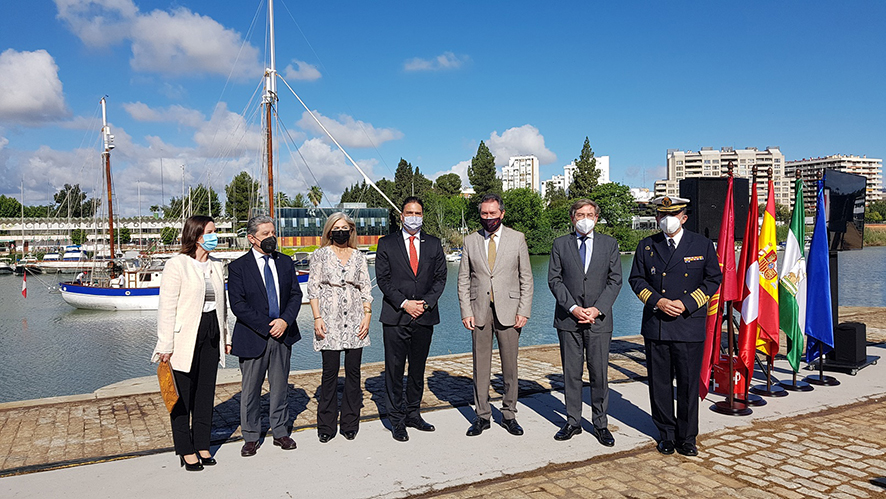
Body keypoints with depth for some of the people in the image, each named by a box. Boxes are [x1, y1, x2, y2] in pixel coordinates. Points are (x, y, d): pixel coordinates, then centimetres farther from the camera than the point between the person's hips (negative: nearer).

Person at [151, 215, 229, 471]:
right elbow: (167, 307, -11)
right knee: (183, 394, 3)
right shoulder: (177, 265, -8)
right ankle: (186, 451, 15)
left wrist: (226, 337, 14)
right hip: (185, 337, -6)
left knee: (206, 392, 11)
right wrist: (166, 346, -14)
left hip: (211, 335, 6)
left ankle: (202, 446, 24)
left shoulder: (217, 266, 11)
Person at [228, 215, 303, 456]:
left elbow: (296, 294, 5)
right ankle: (251, 437, 21)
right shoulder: (238, 267, -5)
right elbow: (238, 304, -11)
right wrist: (266, 326, -15)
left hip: (282, 336, 3)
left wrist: (285, 321, -11)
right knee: (250, 390, 6)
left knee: (280, 386, 12)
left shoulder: (285, 262, 7)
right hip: (253, 337, -3)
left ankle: (280, 432, 26)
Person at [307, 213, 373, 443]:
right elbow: (313, 289, 2)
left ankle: (350, 424, 16)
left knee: (353, 371, 4)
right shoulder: (320, 255, 5)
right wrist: (317, 318, -7)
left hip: (354, 321, 2)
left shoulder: (358, 257, 10)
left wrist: (367, 316, -1)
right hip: (330, 320, -2)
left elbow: (366, 290, 10)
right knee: (330, 372, -1)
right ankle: (326, 426, 12)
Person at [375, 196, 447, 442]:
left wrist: (425, 302, -8)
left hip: (425, 317, 3)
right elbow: (383, 279, -3)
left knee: (418, 369, 12)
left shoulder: (434, 244, 9)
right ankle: (397, 420, 12)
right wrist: (404, 303, -12)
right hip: (395, 318, -2)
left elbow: (440, 278, 6)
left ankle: (413, 414, 26)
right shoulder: (386, 244, 3)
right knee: (394, 370, 1)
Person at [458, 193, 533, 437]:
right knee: (480, 365, 6)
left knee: (510, 365, 6)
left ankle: (509, 414, 20)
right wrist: (466, 312, -2)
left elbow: (526, 278, 3)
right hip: (479, 311, 1)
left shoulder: (517, 239, 4)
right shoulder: (470, 241, 7)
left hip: (508, 311, -1)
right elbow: (463, 280, 7)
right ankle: (482, 415, 18)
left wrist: (523, 311, -4)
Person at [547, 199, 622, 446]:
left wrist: (597, 309, -10)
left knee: (599, 373, 2)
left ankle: (600, 424, 15)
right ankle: (573, 422, 18)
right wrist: (573, 308, -11)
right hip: (568, 318, 0)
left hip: (599, 319, 0)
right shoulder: (560, 244, 6)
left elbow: (615, 280, 3)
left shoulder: (609, 244, 7)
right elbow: (554, 279, 1)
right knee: (571, 373, 6)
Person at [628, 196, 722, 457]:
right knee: (659, 384, 8)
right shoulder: (646, 246, 8)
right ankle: (666, 434, 23)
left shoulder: (702, 245, 4)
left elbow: (713, 279, 4)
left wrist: (686, 303, -9)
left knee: (689, 384, 4)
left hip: (689, 325, -1)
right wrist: (657, 301, -10)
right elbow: (636, 279, 8)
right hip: (655, 326, 2)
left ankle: (687, 437, 19)